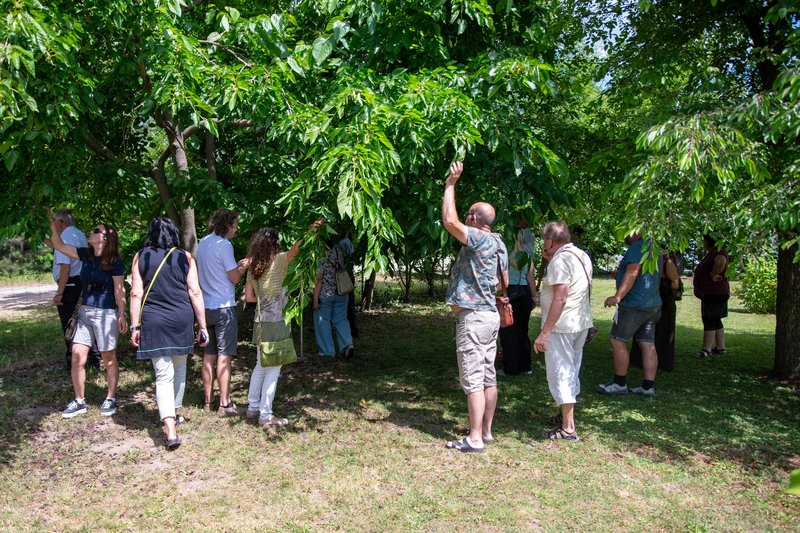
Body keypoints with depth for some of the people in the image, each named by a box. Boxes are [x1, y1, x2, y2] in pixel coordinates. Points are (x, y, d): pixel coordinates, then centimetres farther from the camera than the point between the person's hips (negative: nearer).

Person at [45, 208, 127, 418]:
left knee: (109, 358, 6)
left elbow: (119, 291, -8)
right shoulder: (85, 254, 6)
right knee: (77, 357, 3)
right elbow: (59, 245, 13)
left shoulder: (114, 262, -10)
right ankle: (79, 401, 15)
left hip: (106, 314, -6)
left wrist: (122, 315, -9)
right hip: (85, 312, 6)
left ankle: (111, 399, 19)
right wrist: (53, 223, 6)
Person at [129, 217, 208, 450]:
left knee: (163, 375, -1)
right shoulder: (185, 257, 2)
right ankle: (174, 414, 36)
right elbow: (195, 293, -1)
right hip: (181, 319, 1)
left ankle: (170, 430, -10)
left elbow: (136, 294, -2)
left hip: (153, 321, -1)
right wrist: (202, 326, 3)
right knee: (179, 369, 21)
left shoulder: (141, 257, 2)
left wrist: (135, 326, 4)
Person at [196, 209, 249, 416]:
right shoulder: (224, 245, -14)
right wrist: (243, 267, 7)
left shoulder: (202, 243, 11)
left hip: (206, 306, 8)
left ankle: (207, 401, 20)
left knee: (209, 354, 13)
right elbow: (234, 278, -10)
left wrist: (236, 266, 16)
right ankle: (225, 404, -1)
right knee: (224, 355, -3)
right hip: (223, 306, -8)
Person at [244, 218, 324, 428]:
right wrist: (310, 230, -38)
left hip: (261, 322, 7)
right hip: (276, 323, -7)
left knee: (261, 366, 20)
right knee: (273, 370, 1)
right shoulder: (278, 261, -12)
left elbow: (249, 297, 8)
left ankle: (253, 407, 28)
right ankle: (265, 416, 6)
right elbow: (295, 249, -29)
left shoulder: (253, 267, 6)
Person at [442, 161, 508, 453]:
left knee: (473, 380, -5)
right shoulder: (498, 244, 13)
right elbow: (504, 281, 21)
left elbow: (449, 221, -26)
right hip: (490, 314, 10)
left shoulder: (479, 239, -15)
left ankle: (475, 439, 1)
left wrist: (451, 184, -16)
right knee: (488, 377, 13)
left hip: (473, 317, -10)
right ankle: (486, 432, 21)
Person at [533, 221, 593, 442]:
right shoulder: (582, 255, 11)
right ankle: (566, 415, 34)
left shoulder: (560, 260, -17)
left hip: (561, 326, -9)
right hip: (582, 324, 10)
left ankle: (568, 428, 1)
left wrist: (544, 333, -22)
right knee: (571, 371, 20)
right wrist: (550, 260, 16)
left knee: (559, 374, -3)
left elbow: (560, 299, -23)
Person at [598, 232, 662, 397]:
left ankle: (620, 383, 4)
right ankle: (648, 386, 11)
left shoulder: (638, 247, -14)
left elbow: (632, 273, -26)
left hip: (634, 305, -10)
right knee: (648, 345, 8)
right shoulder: (653, 248, 17)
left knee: (618, 341, -1)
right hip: (653, 304, 10)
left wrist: (618, 296, -31)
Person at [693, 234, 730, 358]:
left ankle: (706, 350, -10)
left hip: (714, 293, -10)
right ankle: (720, 347, 21)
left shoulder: (719, 253, -16)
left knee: (709, 320, -10)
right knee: (715, 320, 14)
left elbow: (721, 262, -39)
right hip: (711, 293, 10)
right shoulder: (712, 254, 15)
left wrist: (713, 275, -26)